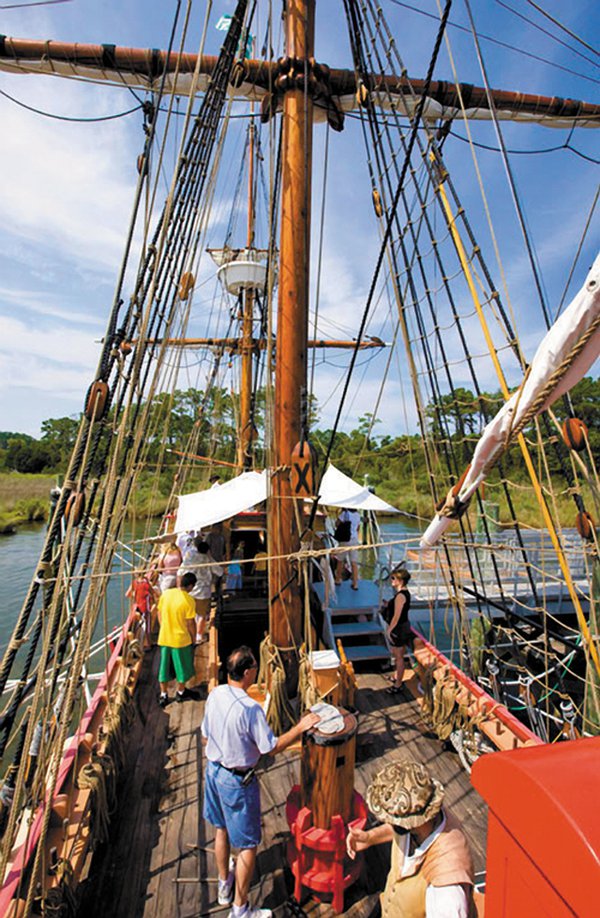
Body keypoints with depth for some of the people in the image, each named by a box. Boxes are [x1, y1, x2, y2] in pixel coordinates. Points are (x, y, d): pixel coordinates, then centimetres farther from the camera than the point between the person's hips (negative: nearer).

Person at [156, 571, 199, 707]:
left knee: (164, 665, 19)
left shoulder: (165, 594, -7)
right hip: (181, 639, -4)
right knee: (182, 665, 17)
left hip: (164, 638, 4)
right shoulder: (188, 601, -23)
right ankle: (181, 692, 34)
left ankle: (163, 694, 30)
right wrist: (194, 637, 1)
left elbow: (159, 614, 3)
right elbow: (190, 623, -16)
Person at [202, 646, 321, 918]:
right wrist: (301, 726, -16)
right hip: (237, 781, -7)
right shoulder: (250, 708, -32)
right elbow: (271, 748, -22)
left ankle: (224, 885, 51)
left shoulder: (215, 695, -13)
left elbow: (206, 735, 2)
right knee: (248, 844, 15)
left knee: (221, 829, 29)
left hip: (214, 770, 7)